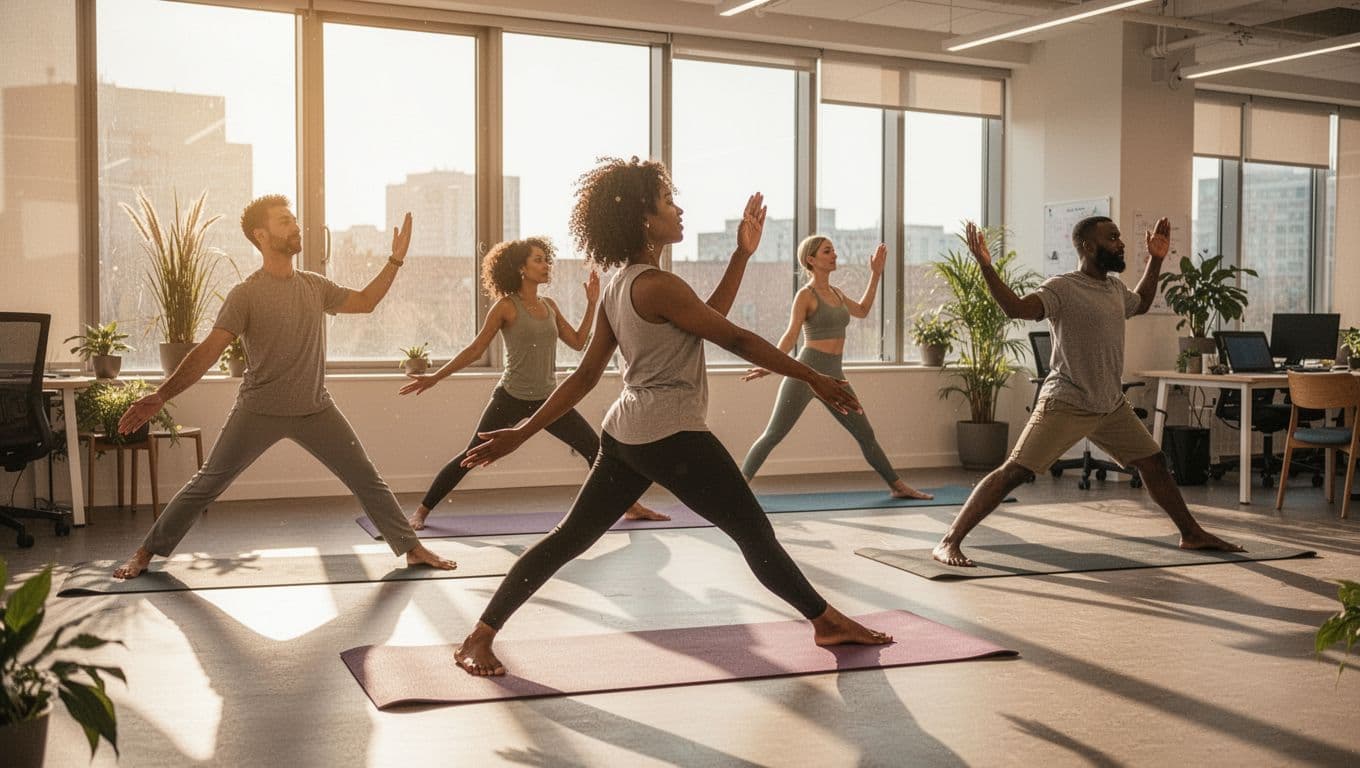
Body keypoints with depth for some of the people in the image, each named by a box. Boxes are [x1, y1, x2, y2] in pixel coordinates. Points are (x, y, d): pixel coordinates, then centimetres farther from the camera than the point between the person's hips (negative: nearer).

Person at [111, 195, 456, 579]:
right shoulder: (246, 295, -11)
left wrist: (396, 260, 12)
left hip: (316, 410, 4)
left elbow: (365, 302, 19)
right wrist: (159, 396, -27)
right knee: (205, 485, 3)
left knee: (367, 480, 4)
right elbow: (208, 352, -17)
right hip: (258, 413, -4)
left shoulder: (314, 286, 5)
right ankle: (146, 553, 19)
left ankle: (413, 549, 15)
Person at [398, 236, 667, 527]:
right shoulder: (506, 306, -9)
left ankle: (630, 507, 15)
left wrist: (591, 304, 5)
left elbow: (578, 342, 9)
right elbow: (475, 350, -6)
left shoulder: (550, 306, 7)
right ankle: (421, 511, 7)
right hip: (511, 398, -5)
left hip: (548, 399, 5)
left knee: (597, 449, 3)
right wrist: (435, 377, -9)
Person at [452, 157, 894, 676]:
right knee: (755, 533, 4)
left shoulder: (618, 287, 11)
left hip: (625, 433, 9)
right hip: (672, 437, -9)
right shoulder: (658, 286, -16)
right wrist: (813, 378, -7)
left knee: (571, 537, 9)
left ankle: (480, 637, 9)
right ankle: (828, 623, 18)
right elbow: (735, 340, -12)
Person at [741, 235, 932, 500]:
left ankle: (898, 486, 22)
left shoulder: (836, 293, 15)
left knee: (866, 435, 12)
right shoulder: (805, 295, -6)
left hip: (834, 376, 7)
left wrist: (876, 274, 32)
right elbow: (790, 336, -13)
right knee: (773, 435, -9)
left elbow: (862, 311, 31)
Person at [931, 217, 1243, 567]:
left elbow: (1141, 303, 36)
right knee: (1014, 471, -15)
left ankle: (1192, 534, 35)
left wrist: (1155, 260, 30)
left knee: (1154, 463, 15)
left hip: (1112, 405, 8)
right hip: (1064, 404, -8)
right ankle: (949, 542, -13)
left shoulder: (1115, 288, 12)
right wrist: (986, 267, -40)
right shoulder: (1062, 288, -13)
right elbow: (1018, 308, -30)